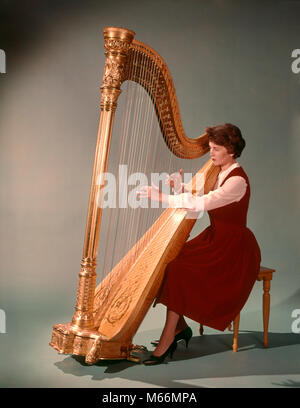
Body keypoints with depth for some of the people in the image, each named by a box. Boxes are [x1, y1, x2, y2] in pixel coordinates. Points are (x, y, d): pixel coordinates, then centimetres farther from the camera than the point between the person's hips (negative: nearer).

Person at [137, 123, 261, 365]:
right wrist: (181, 187, -8)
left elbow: (202, 203, -29)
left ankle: (166, 343, -18)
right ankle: (180, 328, 1)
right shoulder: (217, 173, 10)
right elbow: (196, 199, 13)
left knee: (179, 269, -23)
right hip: (215, 240, 9)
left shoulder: (237, 181, -19)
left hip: (234, 248, -9)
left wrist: (161, 197, -28)